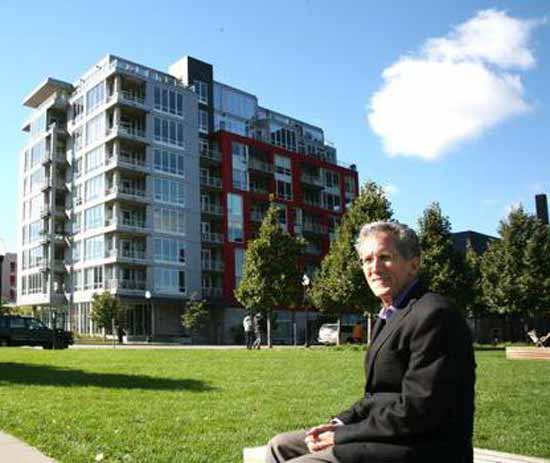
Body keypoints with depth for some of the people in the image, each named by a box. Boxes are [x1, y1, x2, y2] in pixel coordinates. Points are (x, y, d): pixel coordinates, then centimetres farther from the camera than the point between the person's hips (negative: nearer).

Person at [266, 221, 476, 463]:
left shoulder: (433, 315, -18)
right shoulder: (388, 317, 14)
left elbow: (415, 411, -22)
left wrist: (341, 435, -15)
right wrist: (340, 424, 1)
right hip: (386, 434, 10)